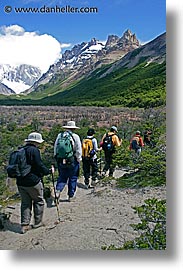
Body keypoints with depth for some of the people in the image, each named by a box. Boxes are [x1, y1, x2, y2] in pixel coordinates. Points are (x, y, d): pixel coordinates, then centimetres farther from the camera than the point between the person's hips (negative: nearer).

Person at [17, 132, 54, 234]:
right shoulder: (34, 150, -15)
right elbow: (39, 165, -18)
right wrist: (49, 171, -4)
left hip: (21, 182, 7)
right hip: (33, 182, -7)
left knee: (25, 203, 15)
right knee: (39, 201, 13)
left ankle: (24, 225, 16)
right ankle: (38, 222, 22)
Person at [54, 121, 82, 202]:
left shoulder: (59, 135, 3)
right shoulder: (75, 136, -9)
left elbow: (55, 147, 9)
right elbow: (78, 150, -8)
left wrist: (56, 158, 18)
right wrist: (79, 159, 5)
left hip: (61, 161, 3)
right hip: (72, 161, -3)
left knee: (62, 177, 14)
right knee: (73, 178, 11)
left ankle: (58, 190, -9)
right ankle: (71, 196, 19)